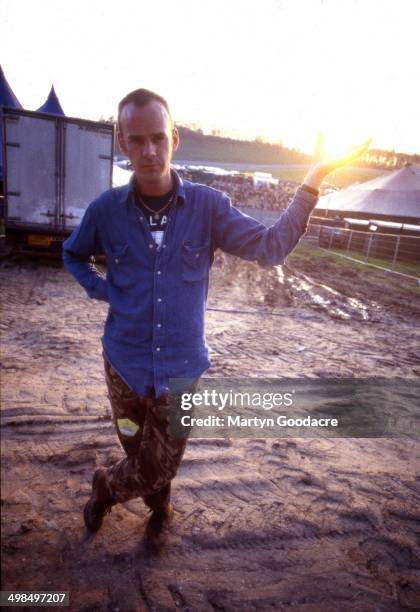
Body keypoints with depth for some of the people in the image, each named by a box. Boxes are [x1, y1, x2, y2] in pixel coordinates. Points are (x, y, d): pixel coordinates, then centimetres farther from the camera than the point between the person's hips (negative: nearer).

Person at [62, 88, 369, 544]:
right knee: (144, 463, 19)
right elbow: (73, 255, 13)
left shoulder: (208, 206, -8)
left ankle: (105, 487, 49)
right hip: (125, 364, 1)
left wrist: (311, 183, -16)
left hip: (181, 369, 0)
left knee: (160, 466, 13)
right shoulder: (106, 210, -6)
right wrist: (102, 290, -4)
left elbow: (269, 248, -11)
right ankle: (159, 506, 55)